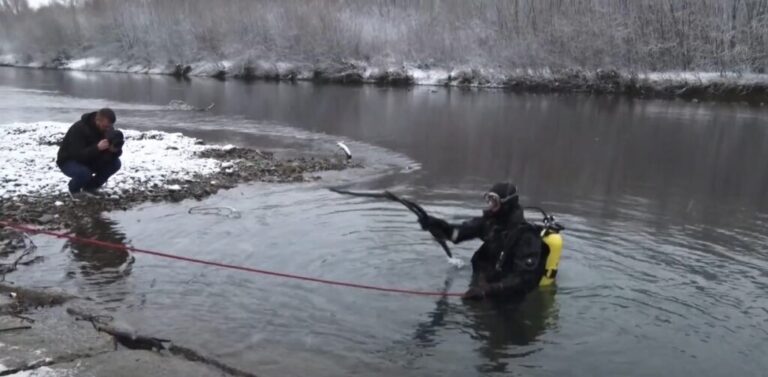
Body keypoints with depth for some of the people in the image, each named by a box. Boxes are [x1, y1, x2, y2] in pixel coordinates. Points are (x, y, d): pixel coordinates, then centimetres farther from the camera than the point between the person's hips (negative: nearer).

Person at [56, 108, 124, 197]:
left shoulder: (108, 129, -12)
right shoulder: (79, 128, -29)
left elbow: (118, 153, -12)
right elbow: (77, 155, -36)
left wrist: (115, 150, -37)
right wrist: (97, 148, -49)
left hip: (90, 160, 6)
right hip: (69, 161, -6)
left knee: (115, 163, -17)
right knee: (84, 173, -37)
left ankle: (90, 187, 4)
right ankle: (74, 188, 1)